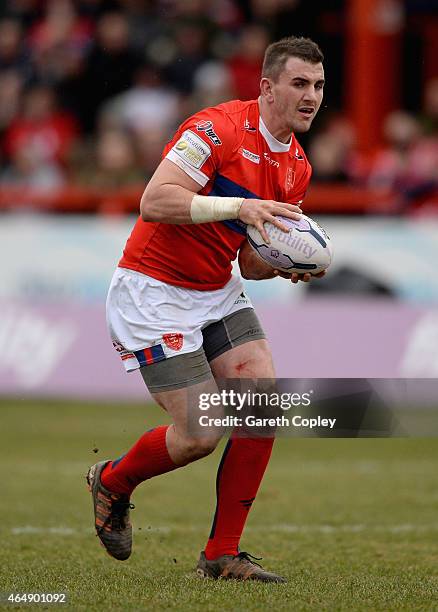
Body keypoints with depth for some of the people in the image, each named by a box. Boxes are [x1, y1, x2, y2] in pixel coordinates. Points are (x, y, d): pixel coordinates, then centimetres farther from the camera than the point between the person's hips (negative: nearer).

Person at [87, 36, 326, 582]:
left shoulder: (296, 166, 7)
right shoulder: (219, 129, -19)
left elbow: (251, 261, 13)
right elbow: (155, 201, -27)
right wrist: (239, 206, -34)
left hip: (218, 292, 8)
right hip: (153, 291, -8)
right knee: (200, 433, -9)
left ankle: (222, 554, 0)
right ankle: (111, 483, 23)